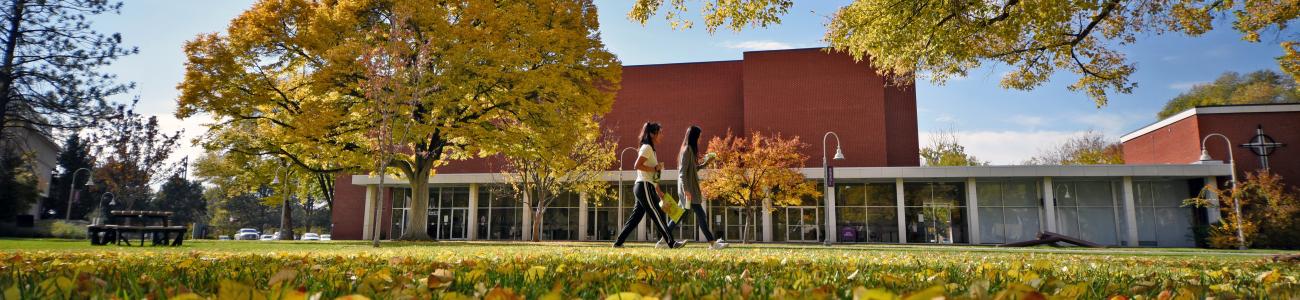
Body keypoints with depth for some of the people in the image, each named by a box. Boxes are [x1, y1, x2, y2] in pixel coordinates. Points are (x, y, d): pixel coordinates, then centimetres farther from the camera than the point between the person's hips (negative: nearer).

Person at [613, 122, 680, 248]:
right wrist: (655, 168, -16)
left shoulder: (650, 149, 22)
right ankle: (671, 243, -2)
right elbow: (637, 165, -21)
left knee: (635, 217, 9)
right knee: (657, 215, -6)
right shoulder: (647, 148, -9)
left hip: (642, 188, 10)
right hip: (644, 187, -10)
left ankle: (618, 242, 10)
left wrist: (658, 190, 20)